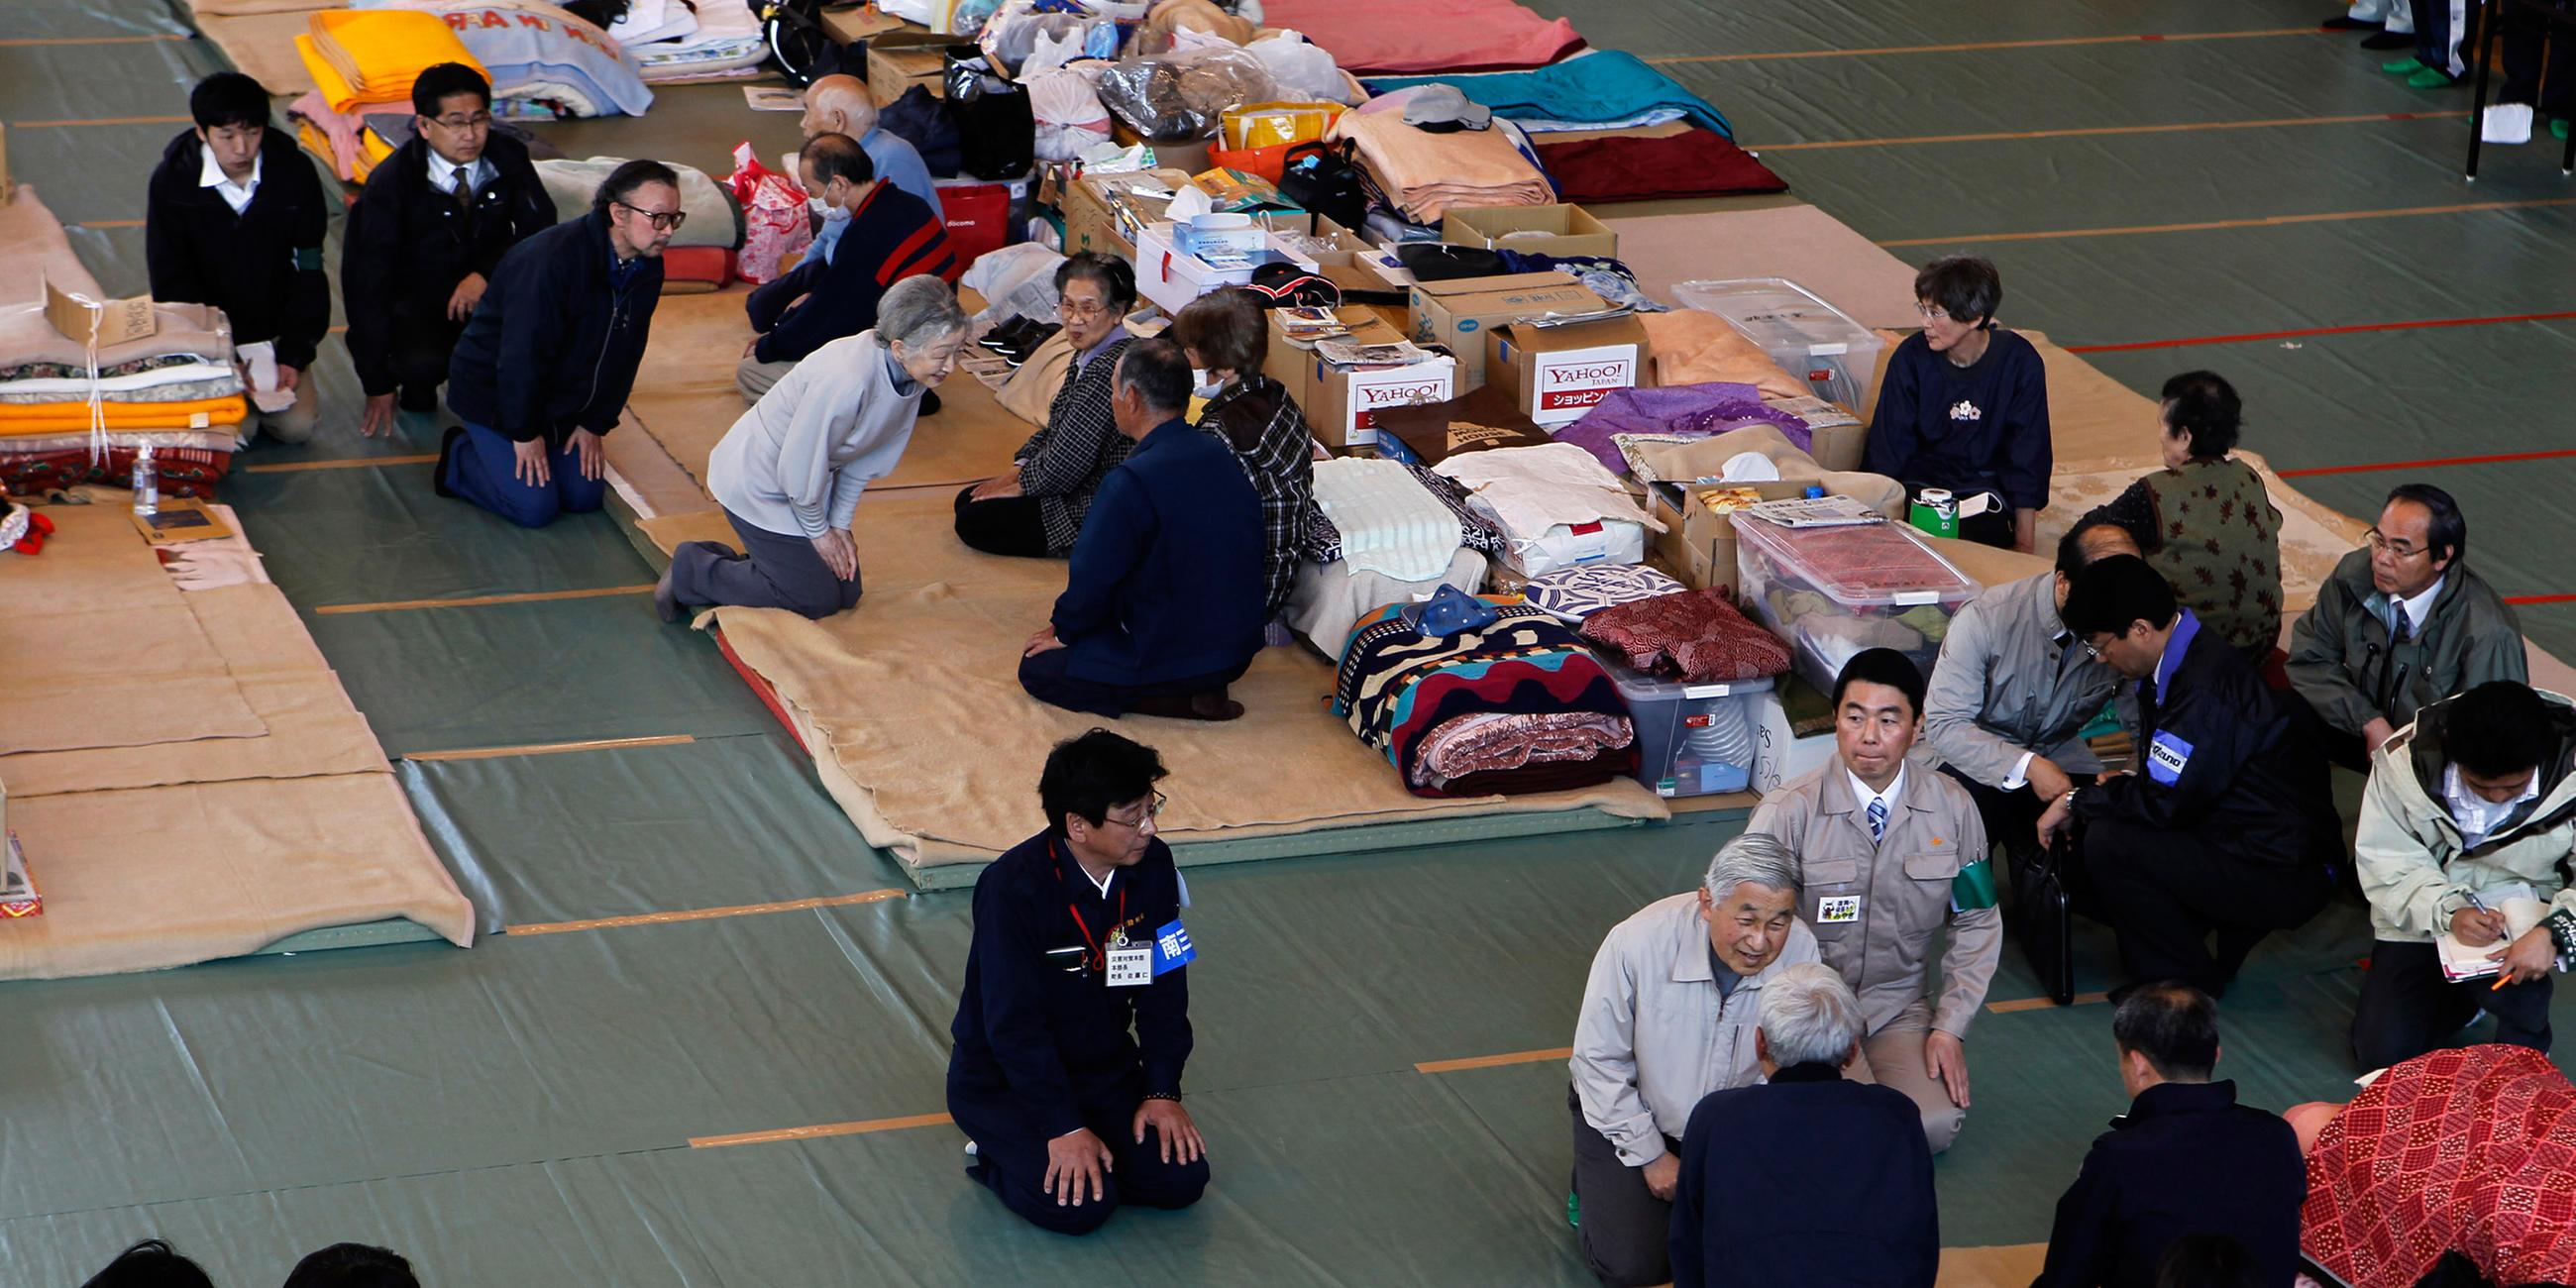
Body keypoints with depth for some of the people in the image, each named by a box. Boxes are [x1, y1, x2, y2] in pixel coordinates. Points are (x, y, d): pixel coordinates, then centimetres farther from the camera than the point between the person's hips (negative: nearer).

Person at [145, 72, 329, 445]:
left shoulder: (294, 172, -12)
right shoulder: (172, 181, -15)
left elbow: (308, 273, -6)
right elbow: (171, 282, -10)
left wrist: (295, 355, -13)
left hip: (274, 331, 2)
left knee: (297, 425, -11)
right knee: (235, 429, -19)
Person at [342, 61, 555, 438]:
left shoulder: (507, 157, -9)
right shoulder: (390, 185, -18)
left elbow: (540, 230, -5)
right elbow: (365, 281, -15)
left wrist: (486, 274, -25)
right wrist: (378, 384, -15)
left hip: (488, 291, 3)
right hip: (417, 304, -3)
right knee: (422, 362, -36)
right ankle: (417, 383, 4)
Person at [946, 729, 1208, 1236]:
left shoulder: (1153, 866, -9)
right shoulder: (1013, 887, -27)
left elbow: (1164, 989, 1)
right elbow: (1013, 1024, -25)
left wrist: (1162, 1092, -7)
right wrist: (1065, 1126, -25)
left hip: (1106, 1069, 6)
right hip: (1004, 1079, -6)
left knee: (1180, 1179, -12)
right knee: (1080, 1204, -23)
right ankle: (994, 1155, 6)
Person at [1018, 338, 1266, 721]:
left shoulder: (1132, 482, -26)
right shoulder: (1218, 456, 0)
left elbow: (1094, 576, -18)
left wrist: (1063, 632, 3)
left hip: (1171, 656, -8)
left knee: (1036, 668, 9)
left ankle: (1170, 699, -4)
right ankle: (1202, 689, 9)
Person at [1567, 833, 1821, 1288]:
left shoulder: (1801, 950, -23)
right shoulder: (1637, 943, -30)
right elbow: (1599, 1062, -17)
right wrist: (1651, 1156, -12)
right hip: (1628, 1114, -3)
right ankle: (1597, 1182, 20)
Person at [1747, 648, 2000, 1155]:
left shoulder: (1952, 807, -3)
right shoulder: (1789, 812, -13)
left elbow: (1977, 926, 7)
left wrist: (1949, 1028, -2)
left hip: (1900, 1004, 3)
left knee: (1936, 1125, -22)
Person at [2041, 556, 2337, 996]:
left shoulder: (2205, 688, -25)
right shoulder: (2182, 658, 6)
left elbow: (2162, 802, -22)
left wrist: (2077, 802, -8)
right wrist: (2116, 790, 3)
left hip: (2282, 880, -10)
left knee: (2108, 844, -19)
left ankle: (2186, 987, -4)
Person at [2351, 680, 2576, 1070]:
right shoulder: (2405, 760, -21)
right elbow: (2384, 862, -16)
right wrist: (2447, 913, -32)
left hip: (2523, 916, -2)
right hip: (2423, 915, 2)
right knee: (2380, 1052, -2)